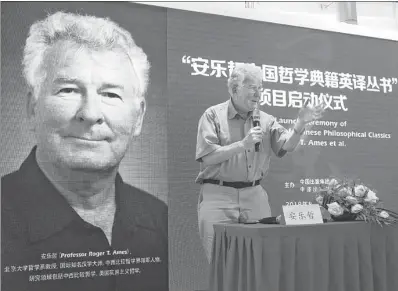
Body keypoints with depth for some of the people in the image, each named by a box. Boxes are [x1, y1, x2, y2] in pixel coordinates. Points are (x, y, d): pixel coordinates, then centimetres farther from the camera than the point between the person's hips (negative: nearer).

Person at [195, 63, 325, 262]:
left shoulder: (266, 120, 10)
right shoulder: (213, 115, -1)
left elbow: (286, 146, -2)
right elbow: (208, 156, -10)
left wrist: (300, 124, -18)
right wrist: (243, 144, -16)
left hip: (255, 196, 4)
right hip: (218, 195, -3)